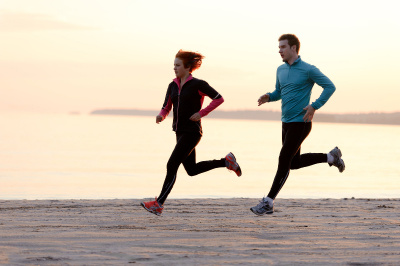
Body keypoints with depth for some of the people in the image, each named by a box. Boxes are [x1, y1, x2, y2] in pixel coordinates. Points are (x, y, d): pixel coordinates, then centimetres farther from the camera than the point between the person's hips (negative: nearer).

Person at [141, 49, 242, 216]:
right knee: (192, 170, 14)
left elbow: (219, 99, -6)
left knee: (172, 165, -13)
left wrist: (201, 113, -13)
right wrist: (161, 116, -9)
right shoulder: (173, 86, 10)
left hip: (192, 132, -8)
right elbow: (166, 108, 13)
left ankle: (159, 204, -12)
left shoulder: (197, 84, -9)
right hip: (180, 132, 8)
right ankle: (226, 161, 29)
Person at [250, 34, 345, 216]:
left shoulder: (308, 70, -10)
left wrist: (314, 106, -17)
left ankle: (268, 202, -6)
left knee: (284, 161, -9)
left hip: (300, 123, -8)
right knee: (294, 163, 14)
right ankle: (331, 157, 31)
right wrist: (268, 97, 2)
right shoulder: (281, 70, 11)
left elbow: (330, 86, -9)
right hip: (286, 123, 8)